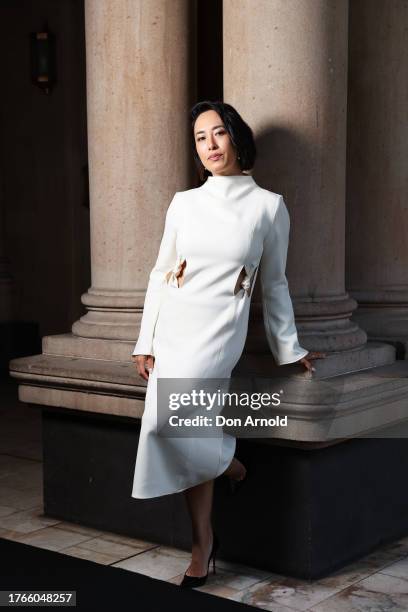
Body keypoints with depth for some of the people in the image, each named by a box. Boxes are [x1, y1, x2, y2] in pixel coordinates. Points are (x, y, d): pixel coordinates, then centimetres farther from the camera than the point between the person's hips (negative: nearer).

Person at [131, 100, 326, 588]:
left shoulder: (268, 205, 3)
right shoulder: (184, 203, 9)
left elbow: (274, 283, 10)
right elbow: (160, 273, 11)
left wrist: (290, 348, 12)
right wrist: (145, 342, 6)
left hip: (219, 329, -3)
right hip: (173, 326, 3)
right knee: (184, 437, -2)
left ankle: (224, 459, 8)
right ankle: (202, 542, 13)